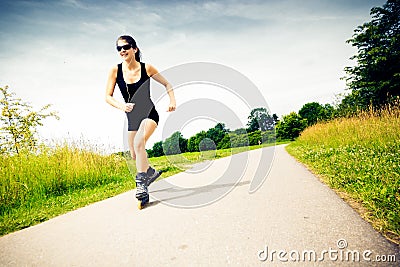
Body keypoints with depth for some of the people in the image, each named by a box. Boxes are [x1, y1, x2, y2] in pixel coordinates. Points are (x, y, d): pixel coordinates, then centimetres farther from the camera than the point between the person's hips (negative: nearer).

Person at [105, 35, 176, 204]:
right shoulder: (115, 70, -5)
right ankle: (151, 172, 41)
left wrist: (172, 101, -13)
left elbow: (167, 84, 2)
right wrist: (121, 106, -22)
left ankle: (141, 184, -21)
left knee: (139, 142, -30)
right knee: (134, 155, 11)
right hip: (132, 117, 4)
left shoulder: (146, 68, -9)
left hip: (149, 114, -4)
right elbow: (108, 96, -3)